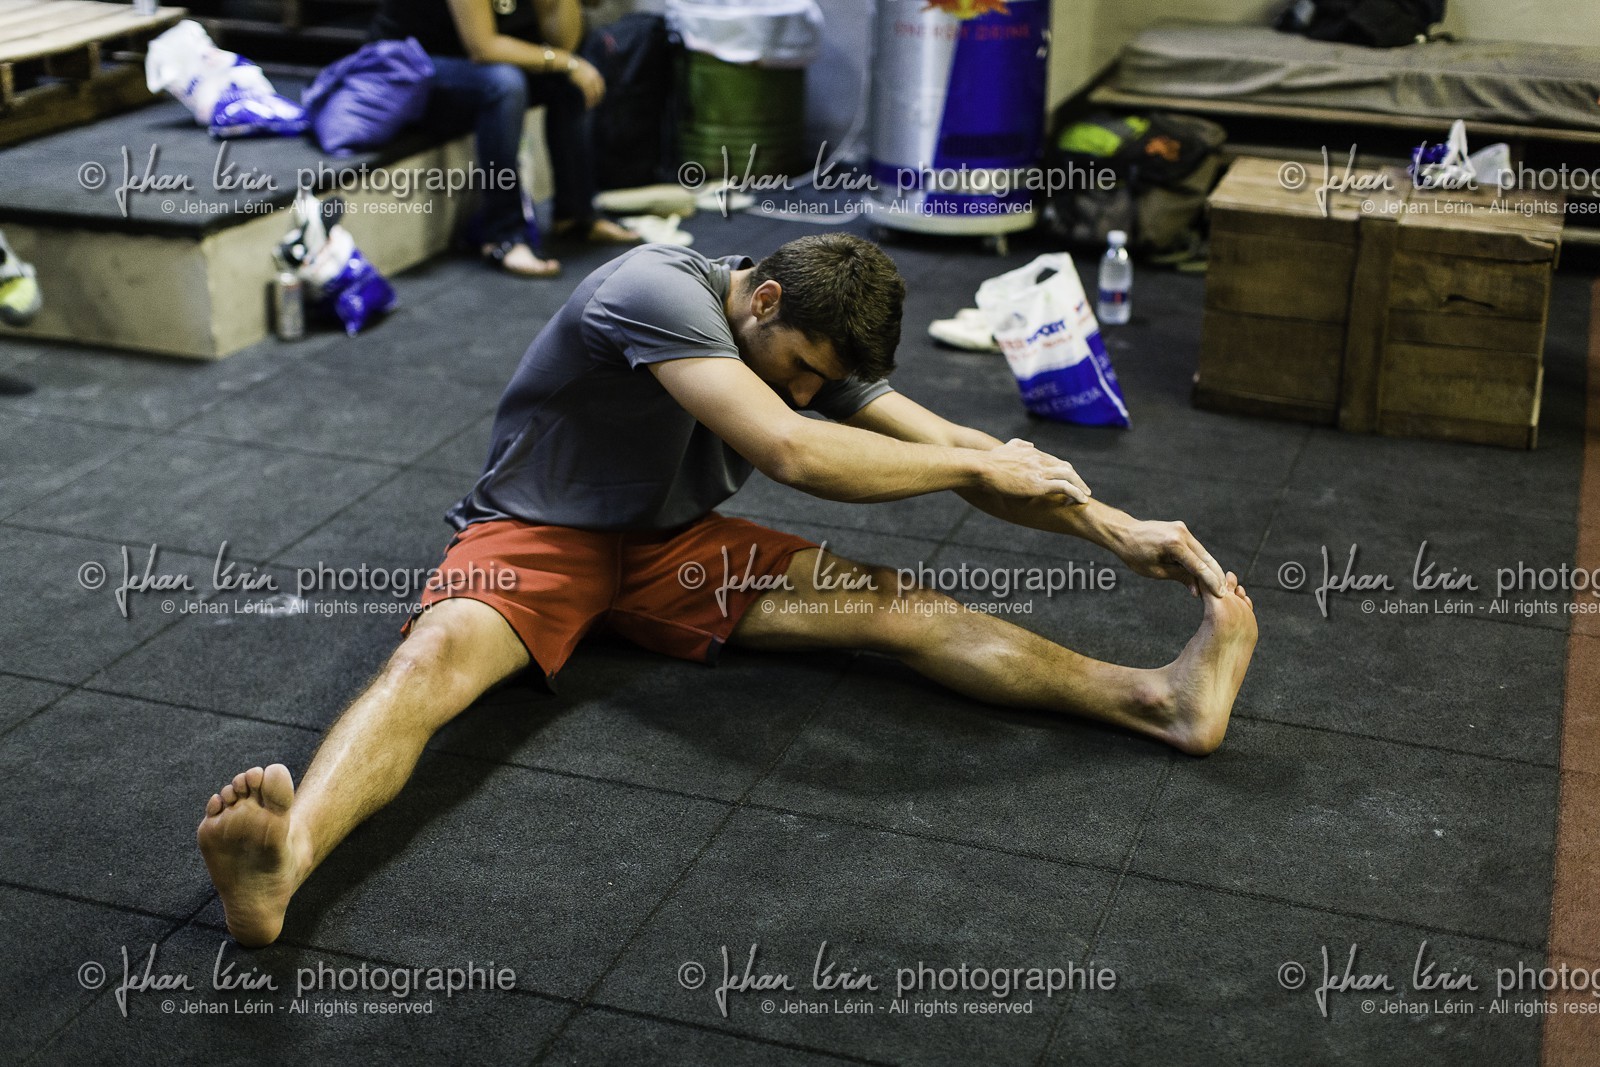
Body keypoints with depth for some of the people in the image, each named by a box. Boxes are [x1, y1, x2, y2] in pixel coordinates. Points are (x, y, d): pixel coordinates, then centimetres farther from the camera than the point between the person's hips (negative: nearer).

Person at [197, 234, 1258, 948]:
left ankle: (1159, 698, -22)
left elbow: (949, 441, 2)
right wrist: (976, 466, -25)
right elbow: (789, 451, -36)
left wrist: (1110, 525, -7)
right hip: (536, 536, -6)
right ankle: (284, 861, -62)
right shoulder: (662, 292, -26)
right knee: (440, 652, -38)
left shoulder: (813, 347, 0)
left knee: (895, 604, -12)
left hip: (673, 546, 6)